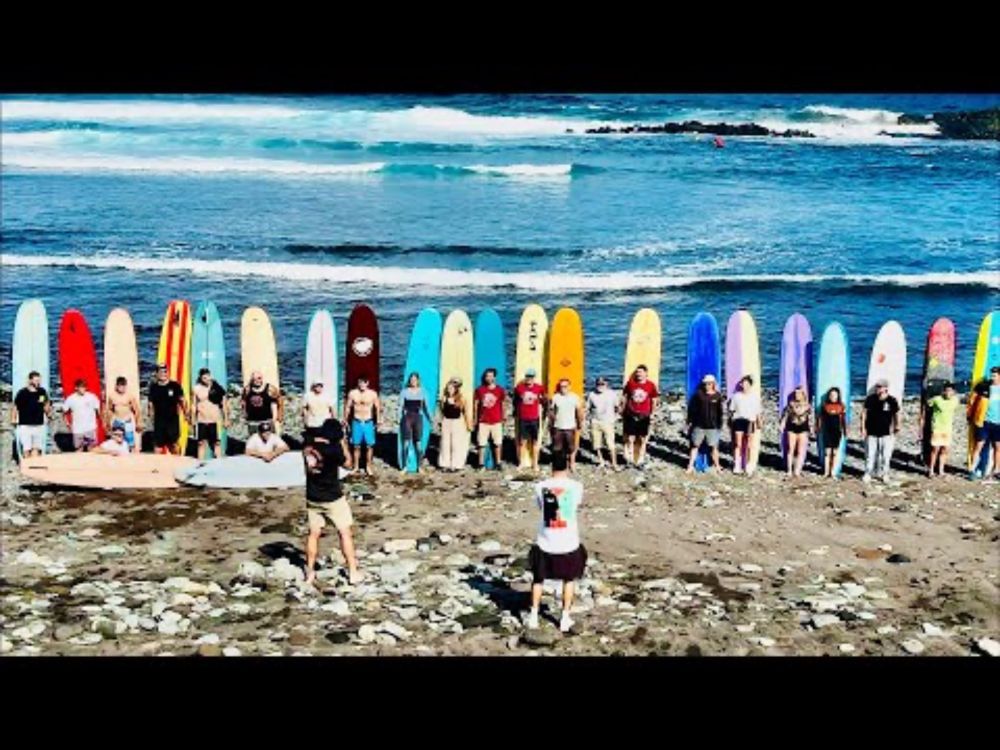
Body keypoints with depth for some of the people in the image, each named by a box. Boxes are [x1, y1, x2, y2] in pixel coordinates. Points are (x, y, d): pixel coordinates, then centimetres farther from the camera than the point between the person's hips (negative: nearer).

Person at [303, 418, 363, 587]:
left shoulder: (308, 445, -6)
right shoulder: (333, 449, -23)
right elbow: (347, 464, -7)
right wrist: (343, 444, -1)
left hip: (312, 498, 5)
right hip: (332, 498, -5)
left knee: (314, 533, 15)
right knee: (345, 533, 7)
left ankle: (310, 573, 20)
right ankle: (353, 572, 12)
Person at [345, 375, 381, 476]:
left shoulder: (373, 394, -3)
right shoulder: (352, 393, -1)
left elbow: (378, 407, 1)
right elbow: (347, 407, 7)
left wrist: (378, 419, -8)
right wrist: (345, 420, 6)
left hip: (368, 423, 0)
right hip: (356, 422, 0)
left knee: (369, 445, -1)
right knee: (356, 446, 4)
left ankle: (368, 467, 12)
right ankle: (356, 467, 16)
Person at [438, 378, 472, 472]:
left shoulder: (461, 400, -8)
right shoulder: (444, 398, 0)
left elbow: (466, 413, -3)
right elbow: (442, 411, 10)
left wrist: (469, 425, -3)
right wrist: (442, 422, 12)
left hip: (457, 423, -3)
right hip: (446, 423, 3)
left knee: (457, 445, 0)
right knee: (446, 444, 5)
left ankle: (456, 465, 5)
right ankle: (446, 464, 12)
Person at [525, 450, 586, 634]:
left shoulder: (541, 487, -9)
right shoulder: (576, 486, -10)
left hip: (545, 542, 0)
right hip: (569, 543, 0)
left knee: (538, 578, 19)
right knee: (569, 579, 19)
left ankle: (534, 615, 20)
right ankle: (565, 618, 20)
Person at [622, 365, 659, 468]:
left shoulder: (651, 385, -5)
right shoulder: (630, 383, -4)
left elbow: (654, 401, 4)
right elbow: (624, 397, 7)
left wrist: (652, 413, 3)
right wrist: (623, 410, 7)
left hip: (644, 416, 0)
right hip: (631, 415, 0)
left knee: (643, 439, 7)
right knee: (630, 439, 2)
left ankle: (640, 460, 17)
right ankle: (629, 459, 13)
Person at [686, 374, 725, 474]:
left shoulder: (717, 396, 1)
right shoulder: (699, 394, -1)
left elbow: (720, 412, 6)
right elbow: (691, 408, 2)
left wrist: (720, 425, 5)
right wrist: (689, 422, 1)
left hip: (712, 426, 0)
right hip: (699, 425, 0)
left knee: (714, 446, 3)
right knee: (695, 445, 4)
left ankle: (717, 466, 16)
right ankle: (690, 466, 9)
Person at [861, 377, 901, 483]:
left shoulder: (892, 401, -6)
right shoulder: (870, 398, -5)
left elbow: (896, 415, 6)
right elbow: (864, 413, 2)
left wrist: (896, 429, 9)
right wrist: (863, 428, -1)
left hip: (886, 434, 0)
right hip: (872, 433, 0)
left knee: (886, 455, 3)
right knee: (870, 455, 2)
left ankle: (884, 473, 17)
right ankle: (868, 473, 12)